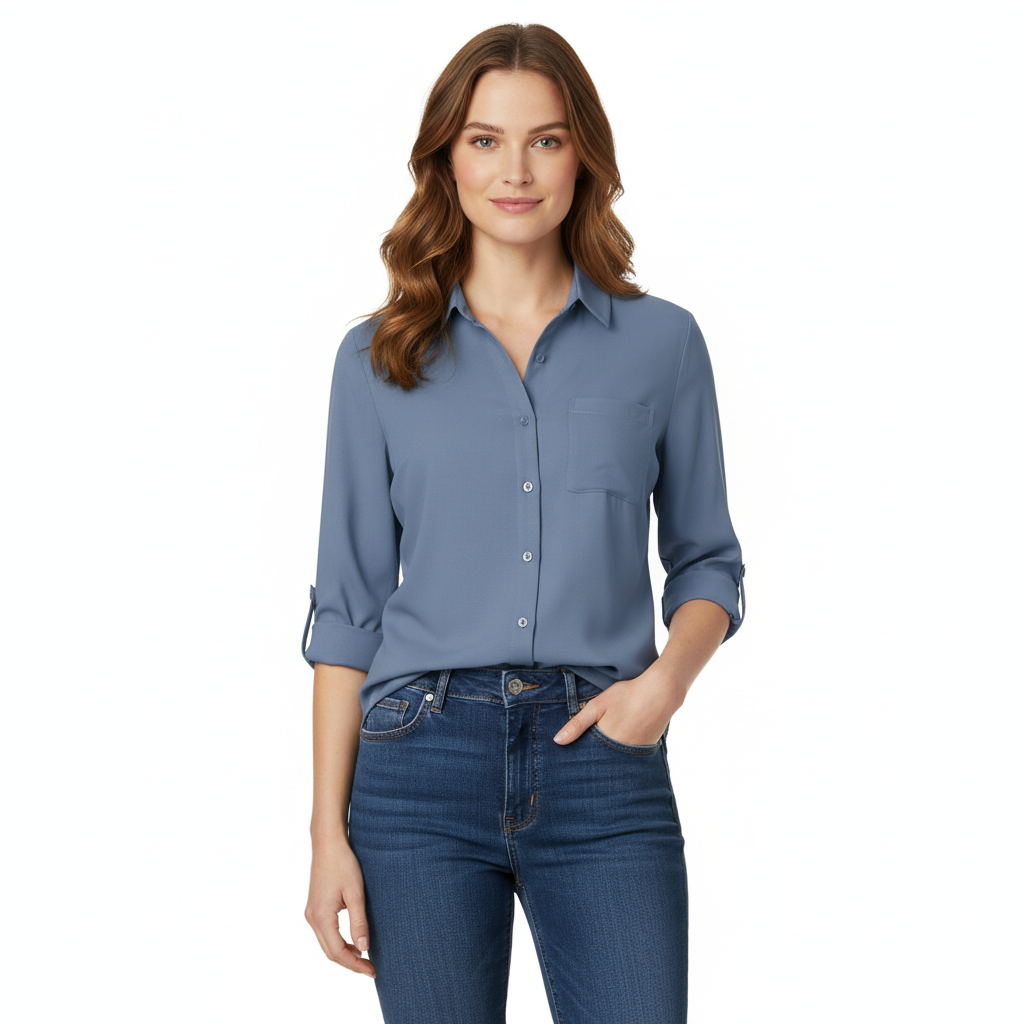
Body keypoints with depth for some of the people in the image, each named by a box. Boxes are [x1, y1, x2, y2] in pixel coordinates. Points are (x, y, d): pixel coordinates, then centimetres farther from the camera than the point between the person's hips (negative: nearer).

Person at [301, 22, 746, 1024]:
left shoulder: (661, 342, 5)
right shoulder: (378, 358, 5)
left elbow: (706, 560, 12)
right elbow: (348, 605, 5)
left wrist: (667, 676, -9)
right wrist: (329, 830, 0)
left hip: (603, 766, 0)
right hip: (424, 763, 0)